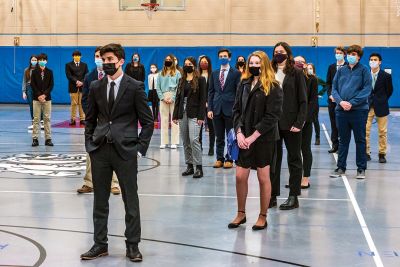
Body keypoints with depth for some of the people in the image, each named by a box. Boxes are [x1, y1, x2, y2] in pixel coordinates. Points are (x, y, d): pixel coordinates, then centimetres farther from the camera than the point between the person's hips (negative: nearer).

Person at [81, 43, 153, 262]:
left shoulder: (135, 87, -4)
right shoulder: (96, 87, 7)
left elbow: (147, 121, -1)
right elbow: (90, 119, 15)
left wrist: (140, 148, -6)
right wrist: (89, 144, 6)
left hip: (125, 150, -3)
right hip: (99, 149, 4)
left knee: (131, 200, 3)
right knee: (100, 200, 9)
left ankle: (132, 245, 13)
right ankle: (100, 244, 20)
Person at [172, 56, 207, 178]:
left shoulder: (200, 79, -1)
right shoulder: (182, 80, 15)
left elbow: (203, 98, -5)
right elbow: (178, 98, 15)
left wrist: (201, 116, -13)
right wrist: (175, 115, 8)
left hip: (194, 113, -6)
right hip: (182, 113, 6)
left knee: (194, 140, -15)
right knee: (185, 142, 6)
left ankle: (199, 167, -10)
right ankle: (189, 166, 14)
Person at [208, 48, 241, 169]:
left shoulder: (236, 73, 0)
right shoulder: (214, 73, 11)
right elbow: (211, 92, 10)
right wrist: (210, 108, 1)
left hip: (230, 109, -3)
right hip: (217, 109, 3)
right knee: (219, 137, 8)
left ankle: (229, 159, 11)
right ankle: (219, 159, 16)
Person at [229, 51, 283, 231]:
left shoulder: (272, 87, -7)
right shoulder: (244, 84, 9)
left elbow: (272, 116, -13)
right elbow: (236, 110, 9)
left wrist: (253, 137, -16)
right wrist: (239, 133, -6)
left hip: (264, 139, -4)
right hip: (244, 138, 5)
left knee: (263, 177, 4)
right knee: (240, 176, 4)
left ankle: (263, 217, 15)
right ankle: (241, 214, 20)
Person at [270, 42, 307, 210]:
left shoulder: (296, 73, -1)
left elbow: (303, 100, -4)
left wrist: (299, 123, -13)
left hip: (291, 124, -3)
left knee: (294, 159, 6)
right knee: (272, 159, 6)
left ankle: (293, 196, 11)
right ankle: (272, 196, 13)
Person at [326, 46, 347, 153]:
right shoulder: (331, 67, 11)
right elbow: (328, 83, 11)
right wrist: (330, 94, -4)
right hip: (332, 99, 4)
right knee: (333, 122, 6)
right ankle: (335, 144, 11)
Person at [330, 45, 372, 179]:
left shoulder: (364, 70, -1)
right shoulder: (341, 71, 9)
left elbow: (367, 90, -8)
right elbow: (334, 88, 8)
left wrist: (352, 103, -16)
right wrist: (340, 101, -11)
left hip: (359, 110, -3)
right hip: (341, 110, 3)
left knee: (360, 140, 5)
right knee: (343, 140, 10)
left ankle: (361, 168, 12)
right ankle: (341, 167, 18)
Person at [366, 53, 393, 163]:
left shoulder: (386, 76, -2)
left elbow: (389, 91, 8)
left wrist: (382, 100, 9)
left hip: (381, 107, -1)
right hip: (367, 106, 1)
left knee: (382, 132, 3)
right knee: (365, 131, -1)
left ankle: (382, 154, 11)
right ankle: (366, 153, 8)